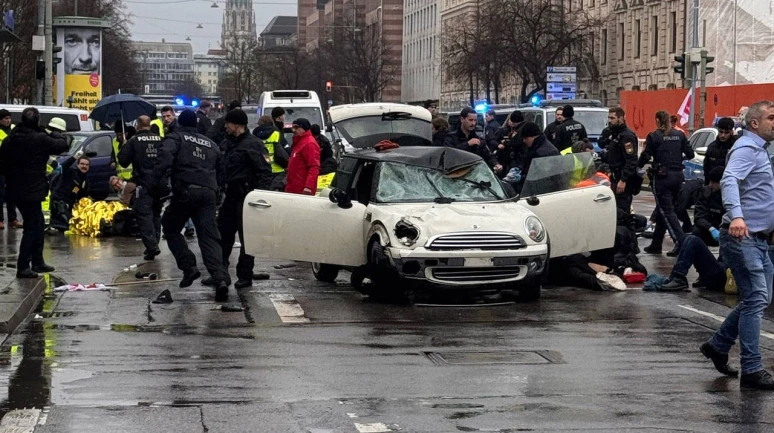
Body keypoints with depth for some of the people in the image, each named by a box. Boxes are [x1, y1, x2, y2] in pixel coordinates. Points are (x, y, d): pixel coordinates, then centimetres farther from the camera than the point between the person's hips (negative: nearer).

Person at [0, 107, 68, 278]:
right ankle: (23, 267, -3)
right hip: (32, 191, -8)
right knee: (31, 228, -2)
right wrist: (55, 134, 12)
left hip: (15, 190, 8)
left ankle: (38, 262, 26)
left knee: (38, 225, 20)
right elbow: (62, 145, -7)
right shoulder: (40, 139, -17)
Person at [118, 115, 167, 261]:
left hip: (143, 183, -5)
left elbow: (123, 160, -4)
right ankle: (154, 244, 18)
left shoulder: (134, 141, -7)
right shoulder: (161, 140, 5)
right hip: (160, 183, 5)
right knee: (156, 213, 18)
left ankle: (151, 245, -18)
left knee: (143, 214, -5)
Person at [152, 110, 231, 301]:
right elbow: (221, 172, 25)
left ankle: (189, 266, 3)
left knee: (171, 228, 18)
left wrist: (156, 182, -11)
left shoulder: (175, 138, 9)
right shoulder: (210, 144, 25)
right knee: (209, 237, 0)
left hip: (186, 192, -4)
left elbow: (165, 157, -11)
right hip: (209, 193, 4)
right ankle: (220, 278, -19)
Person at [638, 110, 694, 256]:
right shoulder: (679, 135, 6)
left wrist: (638, 165, 9)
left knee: (666, 211, -3)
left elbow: (645, 156, -10)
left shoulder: (653, 136, -7)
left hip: (662, 177, -6)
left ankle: (681, 242, -17)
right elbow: (690, 154, 6)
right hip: (677, 176, 6)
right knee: (663, 210, 15)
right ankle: (656, 245, 22)